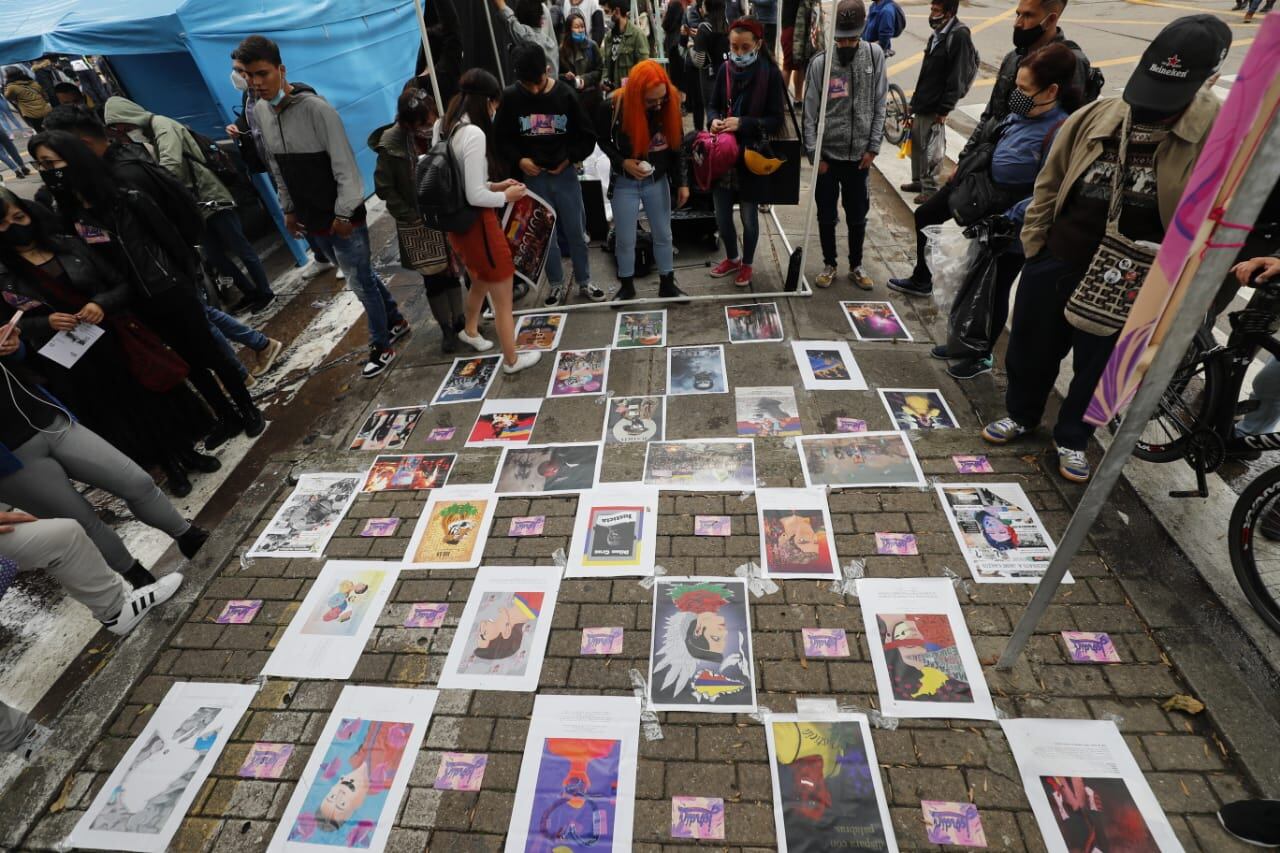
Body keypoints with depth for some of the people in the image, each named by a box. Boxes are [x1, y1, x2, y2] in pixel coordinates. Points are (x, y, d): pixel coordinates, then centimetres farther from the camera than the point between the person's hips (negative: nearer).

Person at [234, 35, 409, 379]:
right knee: (361, 273, 18)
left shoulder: (315, 108, -16)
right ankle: (395, 320, 36)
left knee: (359, 281, 1)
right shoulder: (259, 111, 6)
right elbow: (277, 167, 15)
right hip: (312, 219, 7)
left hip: (342, 216, -7)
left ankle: (381, 347, 15)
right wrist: (288, 208, 15)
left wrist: (343, 213, -18)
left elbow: (344, 165, -17)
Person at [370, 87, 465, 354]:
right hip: (418, 224, -2)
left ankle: (458, 320, 24)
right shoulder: (392, 145, -12)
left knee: (452, 271, 9)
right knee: (434, 277, 4)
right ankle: (446, 328, 16)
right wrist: (412, 217, -12)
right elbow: (384, 188, -7)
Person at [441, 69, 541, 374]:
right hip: (477, 223, -9)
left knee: (481, 280, 32)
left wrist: (495, 185, 10)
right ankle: (512, 359, 21)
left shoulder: (443, 126, 5)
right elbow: (476, 197, -24)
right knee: (502, 298, 7)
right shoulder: (474, 134, -22)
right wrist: (506, 196, -6)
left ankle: (470, 331, 53)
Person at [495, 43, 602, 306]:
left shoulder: (566, 94, -5)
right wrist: (518, 160, -12)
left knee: (576, 231, 7)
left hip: (565, 173, 0)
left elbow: (587, 136, 2)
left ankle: (584, 282, 23)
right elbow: (501, 138, 3)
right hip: (533, 176, 0)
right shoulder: (510, 97, -6)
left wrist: (569, 159, -7)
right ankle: (555, 284, 23)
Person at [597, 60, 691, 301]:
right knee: (625, 238, 5)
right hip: (625, 181, -2)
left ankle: (667, 284, 28)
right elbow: (604, 141, -3)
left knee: (663, 234, 11)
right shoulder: (613, 106, -20)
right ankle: (627, 286, 25)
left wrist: (682, 182, -3)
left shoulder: (671, 102, -12)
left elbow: (676, 145, -2)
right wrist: (622, 162, -19)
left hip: (658, 179, 2)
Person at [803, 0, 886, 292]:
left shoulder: (875, 55, -2)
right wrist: (815, 154, -9)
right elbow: (810, 113, -5)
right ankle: (829, 264, 27)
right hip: (828, 153, -1)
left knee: (857, 215, 10)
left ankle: (856, 266, 26)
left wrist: (873, 147, -4)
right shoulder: (820, 63, -7)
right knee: (826, 215, 9)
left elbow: (879, 106, 1)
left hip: (859, 153, 1)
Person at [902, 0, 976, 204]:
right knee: (917, 143, 17)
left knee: (932, 150, 0)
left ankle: (930, 188, 13)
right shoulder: (938, 33, 10)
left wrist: (944, 109, -20)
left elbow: (957, 78, -19)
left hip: (936, 107, -9)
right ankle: (918, 181, 31)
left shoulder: (959, 36, -17)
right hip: (922, 103, 9)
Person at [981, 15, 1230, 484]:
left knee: (1097, 365, 13)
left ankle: (1072, 438, 34)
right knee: (1031, 346, 16)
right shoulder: (1094, 118, -3)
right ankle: (1020, 414, 40)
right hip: (1056, 261, 2)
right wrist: (1033, 242, 4)